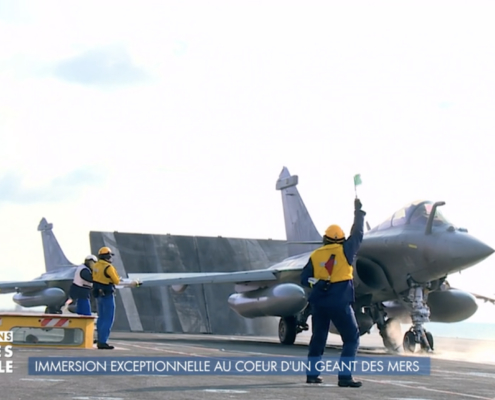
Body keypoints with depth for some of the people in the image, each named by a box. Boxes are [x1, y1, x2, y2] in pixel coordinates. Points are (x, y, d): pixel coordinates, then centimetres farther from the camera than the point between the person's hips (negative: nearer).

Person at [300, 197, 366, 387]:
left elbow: (304, 279, 0)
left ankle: (312, 373, 22)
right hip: (340, 302, -4)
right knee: (351, 339, 2)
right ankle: (345, 376, -8)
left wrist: (317, 283, 11)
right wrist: (358, 211, 22)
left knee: (318, 338, 19)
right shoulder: (345, 250, -2)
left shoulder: (315, 255, 4)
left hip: (319, 302, 4)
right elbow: (357, 234, 12)